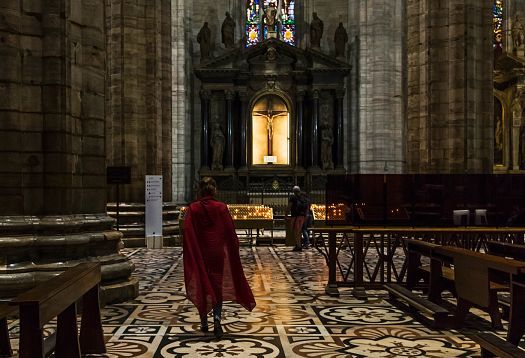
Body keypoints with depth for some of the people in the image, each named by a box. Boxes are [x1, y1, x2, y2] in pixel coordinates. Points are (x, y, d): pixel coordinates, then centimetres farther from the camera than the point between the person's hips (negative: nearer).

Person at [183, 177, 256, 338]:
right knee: (217, 286, 9)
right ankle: (217, 318, -11)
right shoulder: (221, 208, -7)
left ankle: (204, 323, 21)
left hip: (199, 254, 0)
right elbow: (230, 232, -4)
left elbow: (187, 234, -8)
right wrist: (234, 252, 6)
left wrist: (189, 257, -1)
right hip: (217, 253, 0)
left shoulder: (193, 209, -7)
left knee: (202, 287, 13)